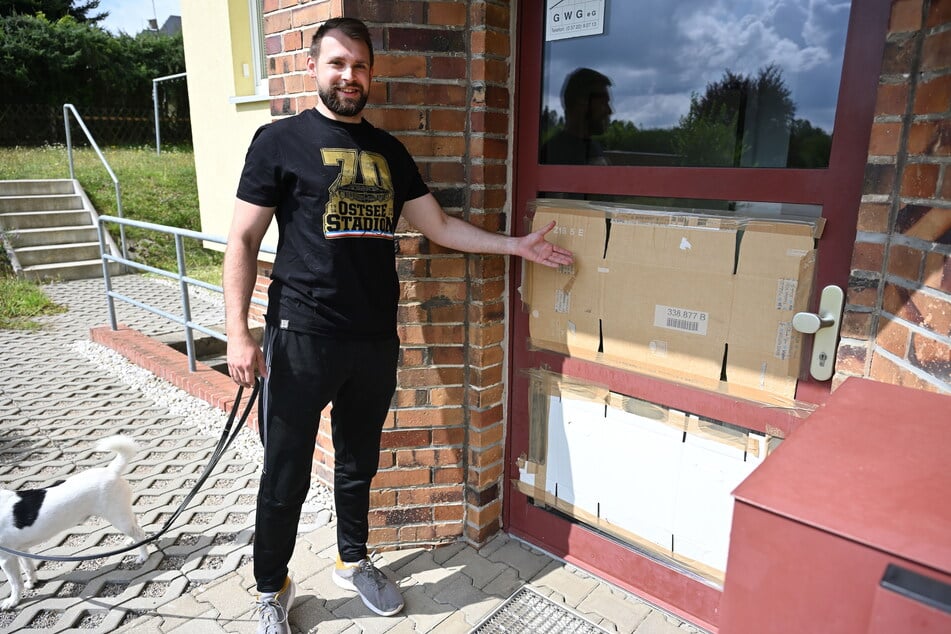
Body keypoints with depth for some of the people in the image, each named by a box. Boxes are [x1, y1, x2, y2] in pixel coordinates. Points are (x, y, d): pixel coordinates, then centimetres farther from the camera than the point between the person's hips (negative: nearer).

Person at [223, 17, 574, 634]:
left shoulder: (389, 150, 13)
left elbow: (439, 225, 15)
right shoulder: (280, 140, -1)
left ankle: (354, 561, 41)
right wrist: (238, 333, -12)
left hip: (377, 340, 4)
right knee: (285, 477, 6)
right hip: (303, 338, -4)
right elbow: (243, 241, -4)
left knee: (359, 464, 19)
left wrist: (514, 244, 9)